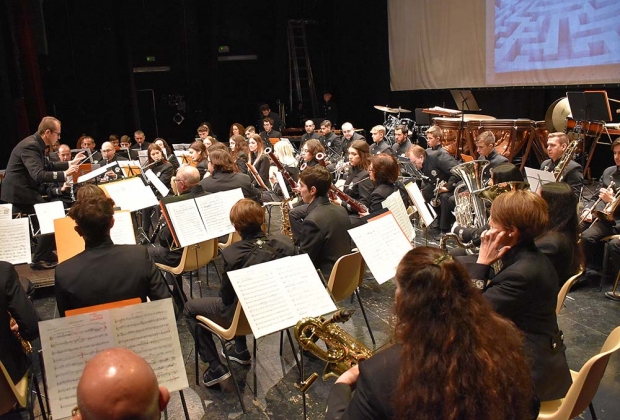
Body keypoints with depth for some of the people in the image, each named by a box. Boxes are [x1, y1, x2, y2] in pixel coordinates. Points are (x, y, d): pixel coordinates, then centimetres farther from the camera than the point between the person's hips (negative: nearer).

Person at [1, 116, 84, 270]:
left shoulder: (36, 143, 9)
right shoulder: (30, 146, -23)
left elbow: (47, 166, 20)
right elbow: (38, 175, -33)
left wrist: (70, 163, 14)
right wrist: (64, 174, -37)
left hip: (20, 190, 10)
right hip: (20, 191, -10)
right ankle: (39, 259, 5)